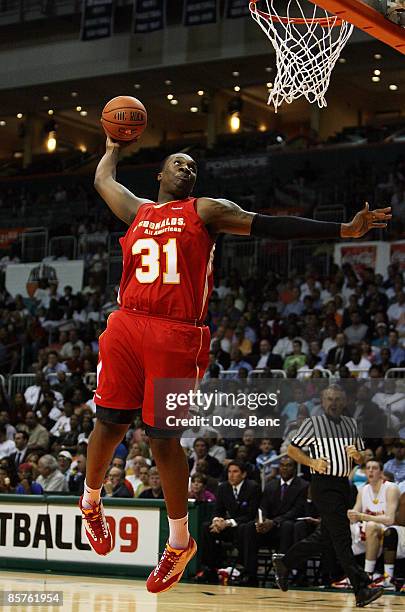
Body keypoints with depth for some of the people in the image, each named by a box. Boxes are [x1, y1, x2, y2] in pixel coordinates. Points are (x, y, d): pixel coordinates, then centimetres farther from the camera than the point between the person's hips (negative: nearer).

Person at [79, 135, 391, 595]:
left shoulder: (207, 211, 9)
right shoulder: (137, 210, 20)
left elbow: (272, 225, 3)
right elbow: (102, 180, 38)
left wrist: (343, 230, -4)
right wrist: (113, 146, 53)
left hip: (177, 338, -3)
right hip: (126, 327, 3)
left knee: (164, 439, -1)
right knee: (109, 425, 6)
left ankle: (180, 543, 14)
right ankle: (90, 504, 33)